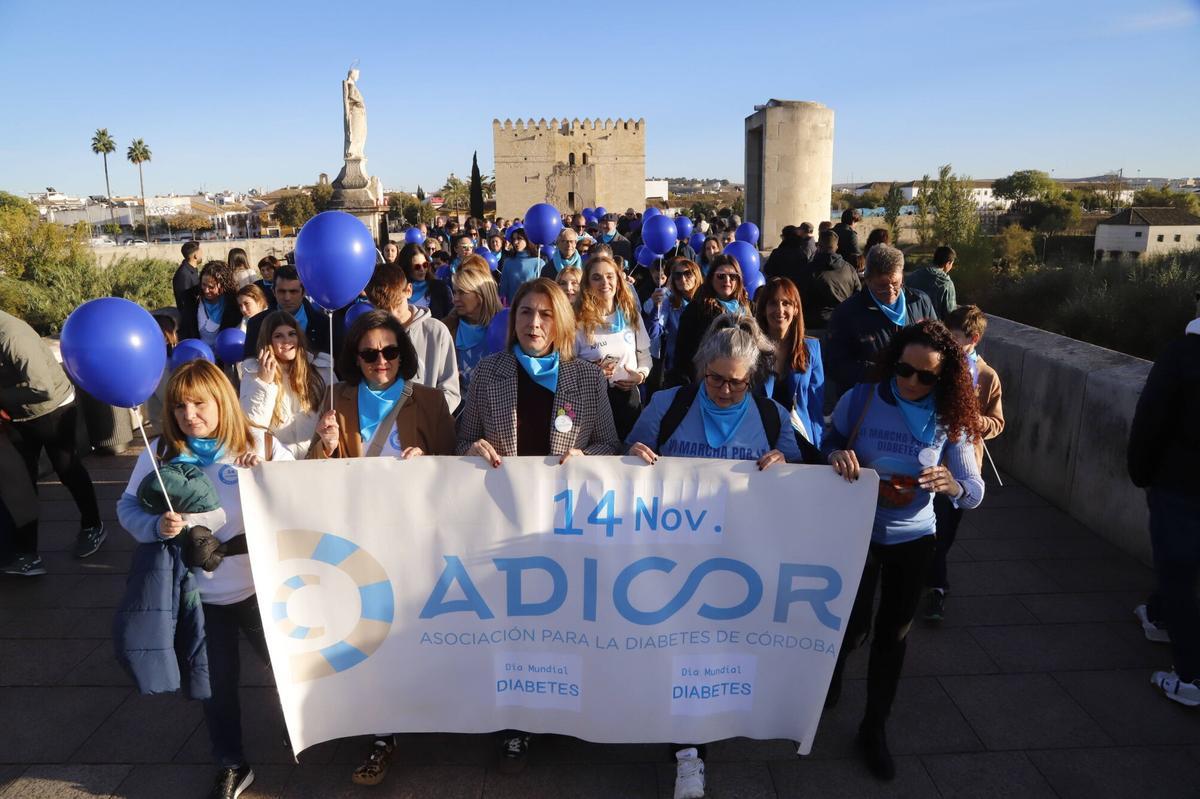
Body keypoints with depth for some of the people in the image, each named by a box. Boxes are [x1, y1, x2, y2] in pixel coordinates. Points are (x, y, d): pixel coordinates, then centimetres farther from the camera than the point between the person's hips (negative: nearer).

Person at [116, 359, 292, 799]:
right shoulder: (161, 451, -8)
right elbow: (127, 507, -1)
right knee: (216, 680, 16)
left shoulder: (259, 443, -11)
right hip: (198, 591, 1)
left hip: (258, 584, -1)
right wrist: (157, 525, -22)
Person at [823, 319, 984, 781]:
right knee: (852, 627, 11)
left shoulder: (950, 420, -12)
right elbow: (825, 446, -4)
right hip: (856, 533, -1)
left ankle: (875, 728, 36)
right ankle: (831, 676, 49)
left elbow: (975, 492, -13)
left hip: (913, 540, 1)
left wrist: (953, 486, -36)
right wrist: (836, 454, -27)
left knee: (893, 634, 14)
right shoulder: (859, 400, -16)